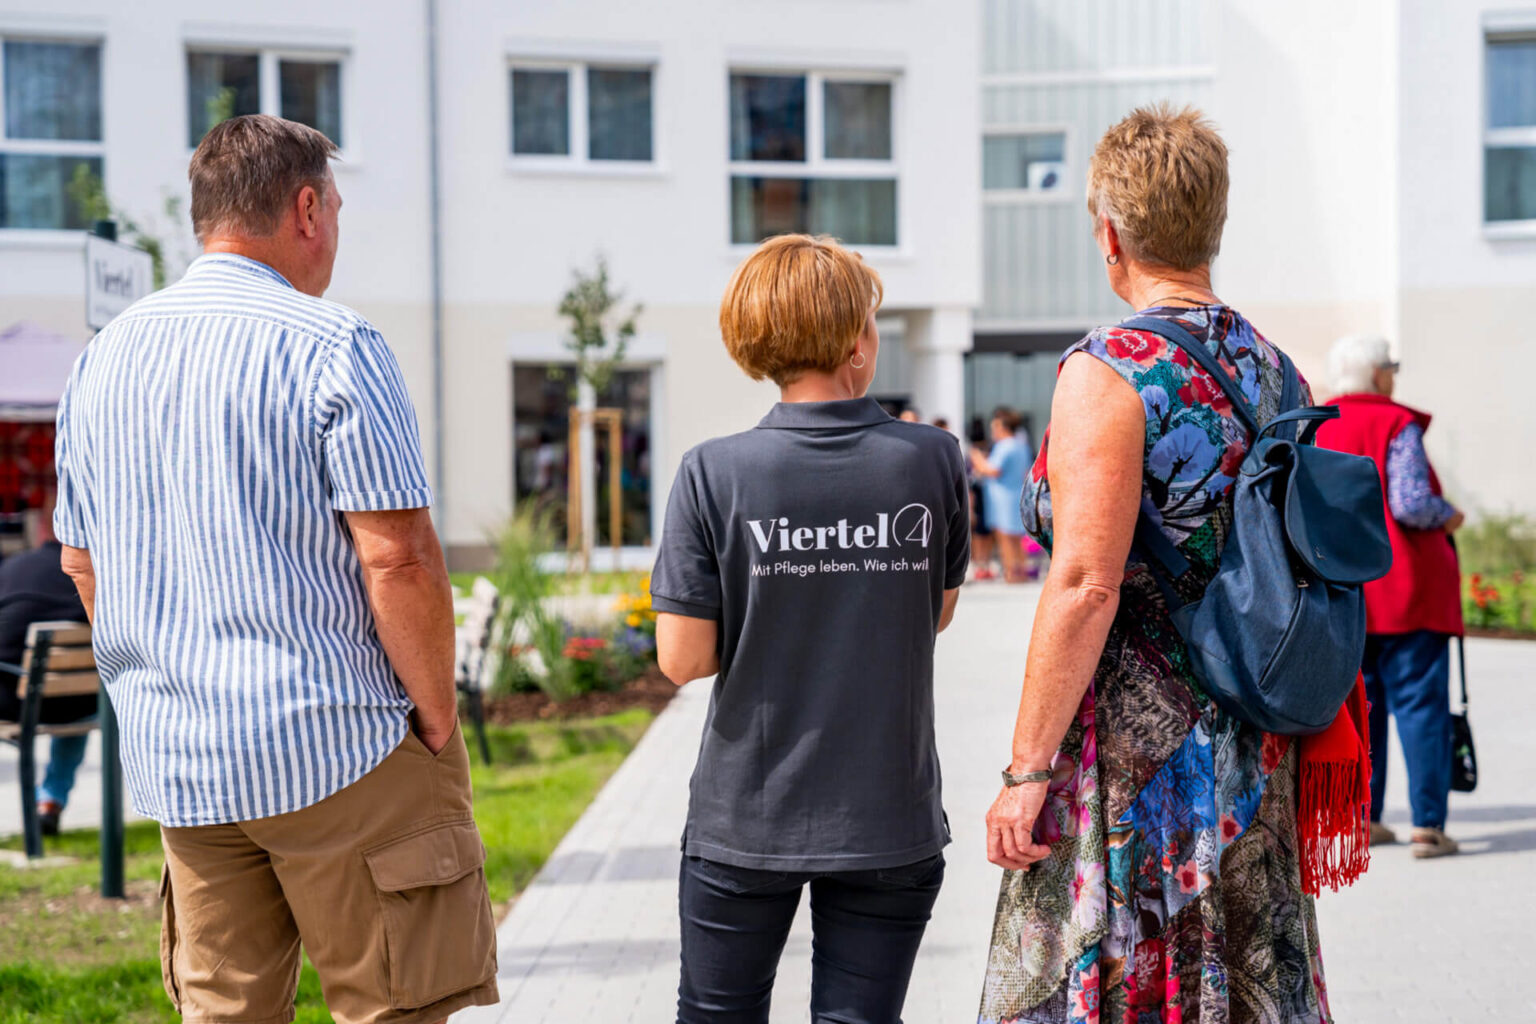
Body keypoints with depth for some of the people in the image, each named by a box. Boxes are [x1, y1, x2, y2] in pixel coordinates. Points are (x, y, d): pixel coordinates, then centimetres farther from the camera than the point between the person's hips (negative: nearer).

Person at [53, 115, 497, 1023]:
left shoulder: (103, 360, 10)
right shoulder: (332, 348, -11)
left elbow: (83, 563, 17)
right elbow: (397, 557, -16)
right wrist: (438, 718, -5)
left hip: (172, 758, 7)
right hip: (335, 747, -6)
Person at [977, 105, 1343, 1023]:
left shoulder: (1109, 371, -13)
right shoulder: (1276, 375, 8)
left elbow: (1086, 587, -19)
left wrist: (1027, 769, -15)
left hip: (1126, 753, -7)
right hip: (1252, 767, 7)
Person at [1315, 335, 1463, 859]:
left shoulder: (1313, 434, 8)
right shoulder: (1396, 426, -9)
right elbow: (1411, 504, -19)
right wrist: (1448, 515, 1)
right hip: (1403, 585, -6)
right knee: (1420, 703, -3)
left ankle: (1360, 816, 14)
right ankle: (1428, 824, -6)